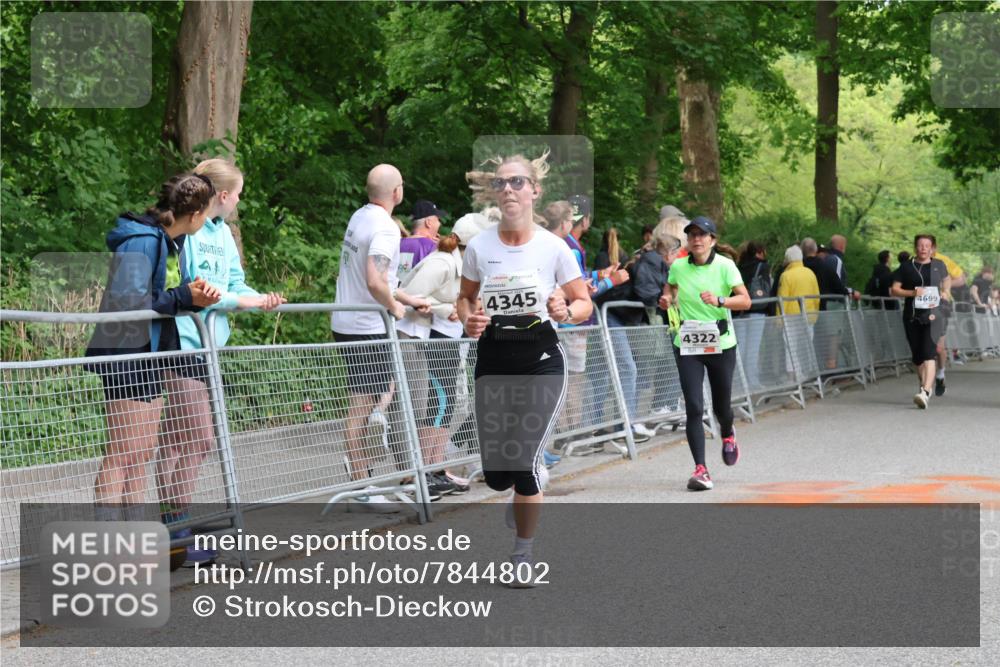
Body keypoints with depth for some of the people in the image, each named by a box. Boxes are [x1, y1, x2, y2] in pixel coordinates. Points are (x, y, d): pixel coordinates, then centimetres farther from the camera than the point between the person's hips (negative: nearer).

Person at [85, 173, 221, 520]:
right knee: (123, 452, -8)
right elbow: (128, 300, -23)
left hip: (152, 355, 10)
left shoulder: (175, 241, 10)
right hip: (126, 355, -10)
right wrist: (184, 297, -21)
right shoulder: (142, 241, -18)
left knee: (141, 453, 13)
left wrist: (198, 295, -10)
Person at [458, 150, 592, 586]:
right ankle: (534, 481, 42)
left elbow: (584, 303, 2)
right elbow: (465, 296, 15)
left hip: (540, 363, -3)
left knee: (523, 464, -8)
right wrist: (469, 319, -7)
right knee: (495, 473, 3)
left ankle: (523, 553, 14)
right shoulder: (479, 247, 0)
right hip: (493, 362, 3)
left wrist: (565, 312, -20)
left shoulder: (554, 248, -6)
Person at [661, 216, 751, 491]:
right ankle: (700, 469, -10)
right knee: (694, 407, -11)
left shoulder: (725, 266, -6)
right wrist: (667, 299, 0)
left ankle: (727, 435, 47)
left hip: (721, 344, -1)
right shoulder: (678, 267, 1)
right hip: (687, 345, 1)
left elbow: (745, 300, -14)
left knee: (721, 407, 10)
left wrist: (719, 300, -30)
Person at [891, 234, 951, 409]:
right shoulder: (907, 267, 6)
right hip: (912, 315, 2)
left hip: (933, 314, -2)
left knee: (929, 353, -17)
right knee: (917, 355, 9)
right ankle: (928, 384, 31)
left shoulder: (939, 265, 9)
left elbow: (947, 279, 30)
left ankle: (925, 392, -28)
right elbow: (894, 289, 4)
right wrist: (912, 293, -12)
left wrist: (946, 292, 10)